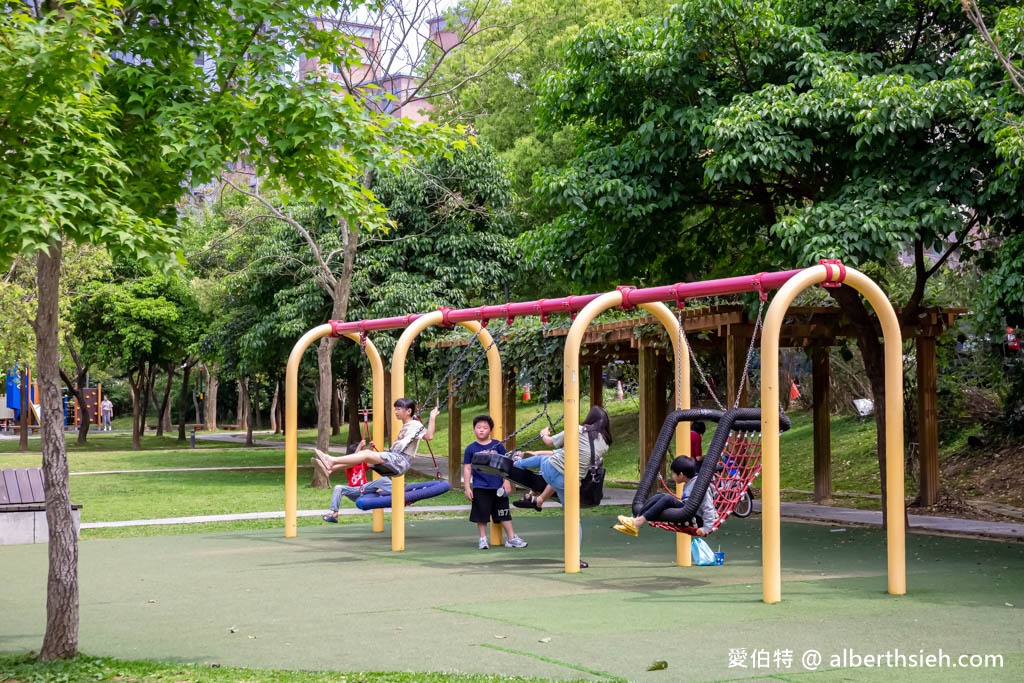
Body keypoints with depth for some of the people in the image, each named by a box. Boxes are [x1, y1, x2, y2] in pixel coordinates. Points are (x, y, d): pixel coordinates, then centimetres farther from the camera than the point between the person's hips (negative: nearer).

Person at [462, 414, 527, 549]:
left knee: (504, 513, 7)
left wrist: (506, 482, 1)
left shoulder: (497, 445, 2)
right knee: (481, 515, 4)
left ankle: (511, 538, 15)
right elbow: (467, 469, 3)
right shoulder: (471, 448, 1)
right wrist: (467, 487, -1)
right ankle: (483, 539, 16)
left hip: (498, 487, 1)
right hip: (480, 488, -1)